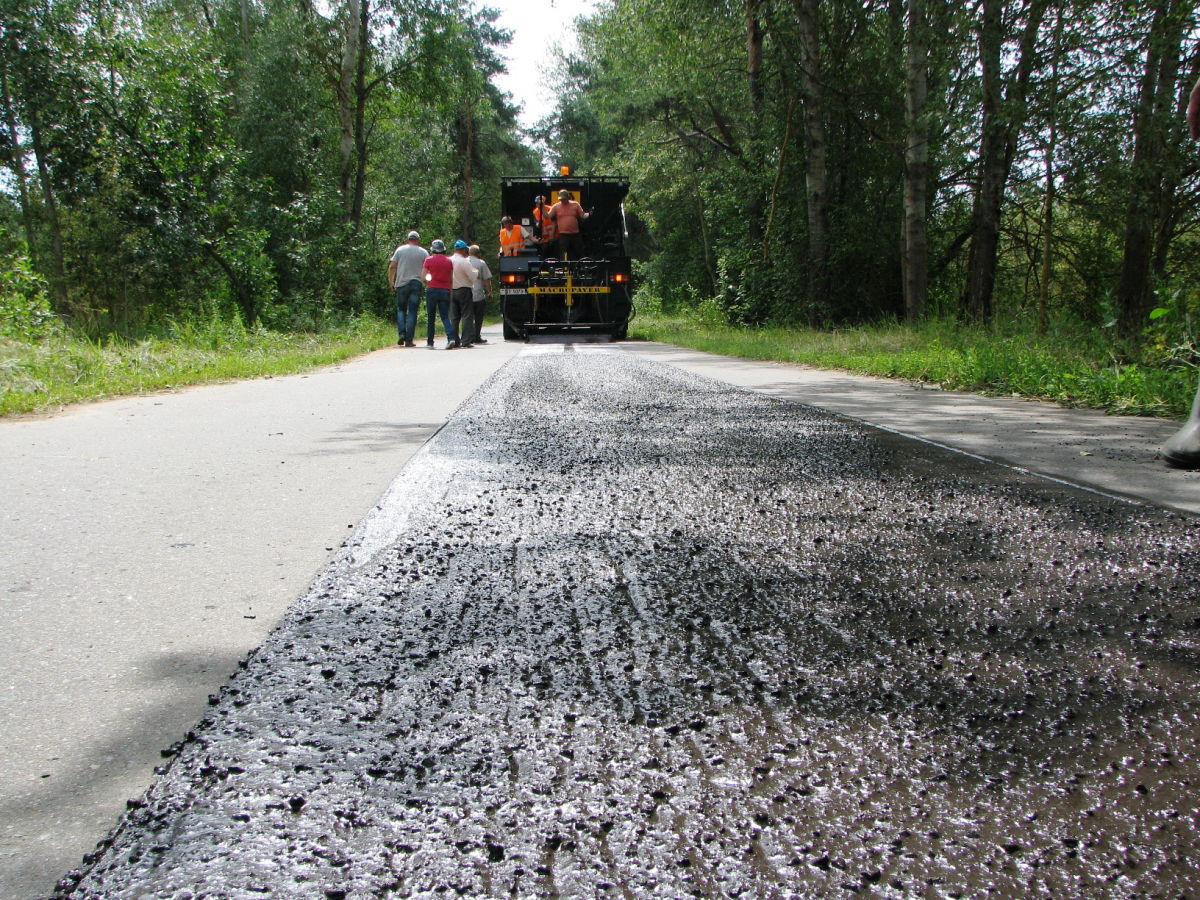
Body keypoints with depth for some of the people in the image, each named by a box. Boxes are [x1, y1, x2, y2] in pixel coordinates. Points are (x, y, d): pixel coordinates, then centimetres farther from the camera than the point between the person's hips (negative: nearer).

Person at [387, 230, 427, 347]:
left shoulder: (400, 250, 4)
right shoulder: (423, 252, 4)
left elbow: (392, 267, 2)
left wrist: (390, 281, 11)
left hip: (402, 283, 0)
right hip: (416, 284, 0)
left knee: (401, 309, 13)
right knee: (412, 312, 1)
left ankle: (401, 333, -5)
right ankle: (409, 340, -4)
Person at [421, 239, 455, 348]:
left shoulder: (429, 259, -1)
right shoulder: (449, 261, 5)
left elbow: (423, 277, 0)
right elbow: (451, 278, 6)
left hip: (432, 290, -1)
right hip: (445, 290, 1)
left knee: (430, 317, 8)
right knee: (445, 316, 2)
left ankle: (430, 342, 8)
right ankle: (450, 337, -20)